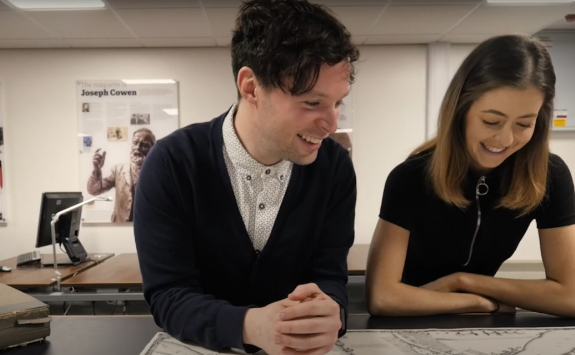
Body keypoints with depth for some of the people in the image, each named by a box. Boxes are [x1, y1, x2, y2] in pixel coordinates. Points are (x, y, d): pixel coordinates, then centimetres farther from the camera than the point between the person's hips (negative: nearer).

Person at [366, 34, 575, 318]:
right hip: (413, 327, -2)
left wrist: (462, 280, -17)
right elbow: (382, 297, -29)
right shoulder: (412, 178, -24)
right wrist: (486, 302, -18)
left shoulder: (549, 177, -14)